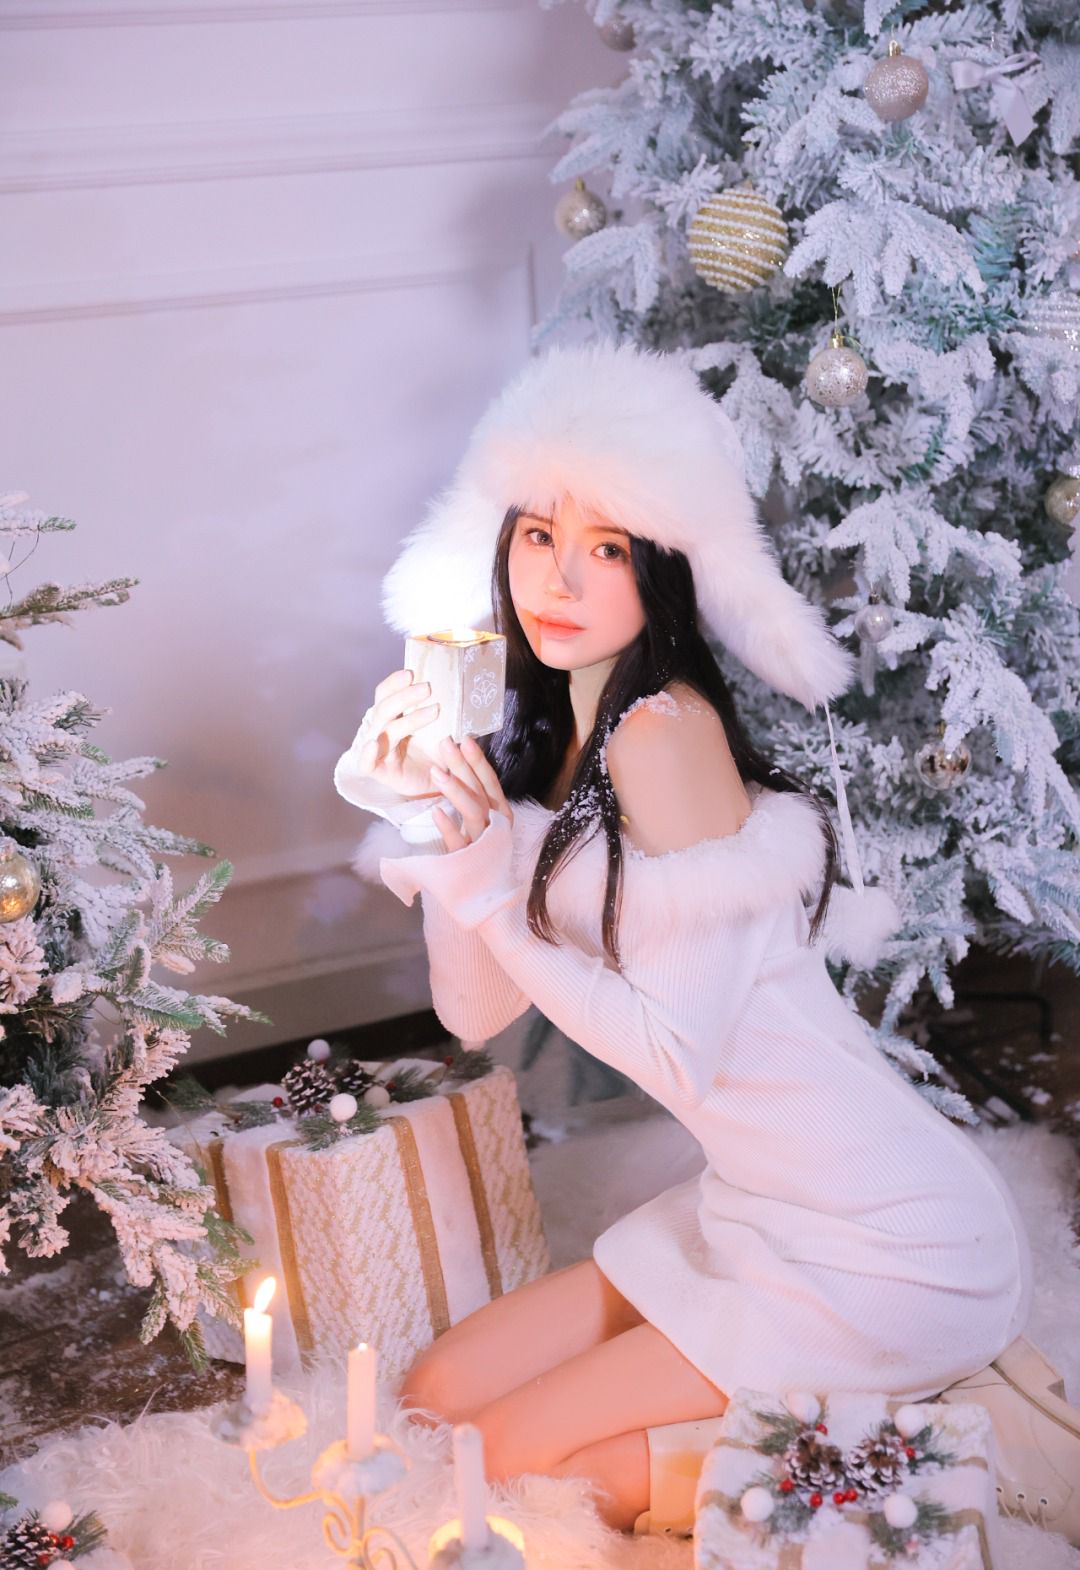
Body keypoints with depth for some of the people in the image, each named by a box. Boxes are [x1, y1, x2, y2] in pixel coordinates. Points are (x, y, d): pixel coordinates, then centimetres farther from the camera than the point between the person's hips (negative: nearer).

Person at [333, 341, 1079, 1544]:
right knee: (434, 1399, 11)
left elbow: (680, 1052, -20)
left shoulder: (666, 729, -18)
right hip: (752, 1215, 9)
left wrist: (488, 886, -18)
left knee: (502, 1457, -5)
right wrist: (436, 827, -8)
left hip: (887, 1250, -9)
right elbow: (474, 1013, 5)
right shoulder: (547, 747, 8)